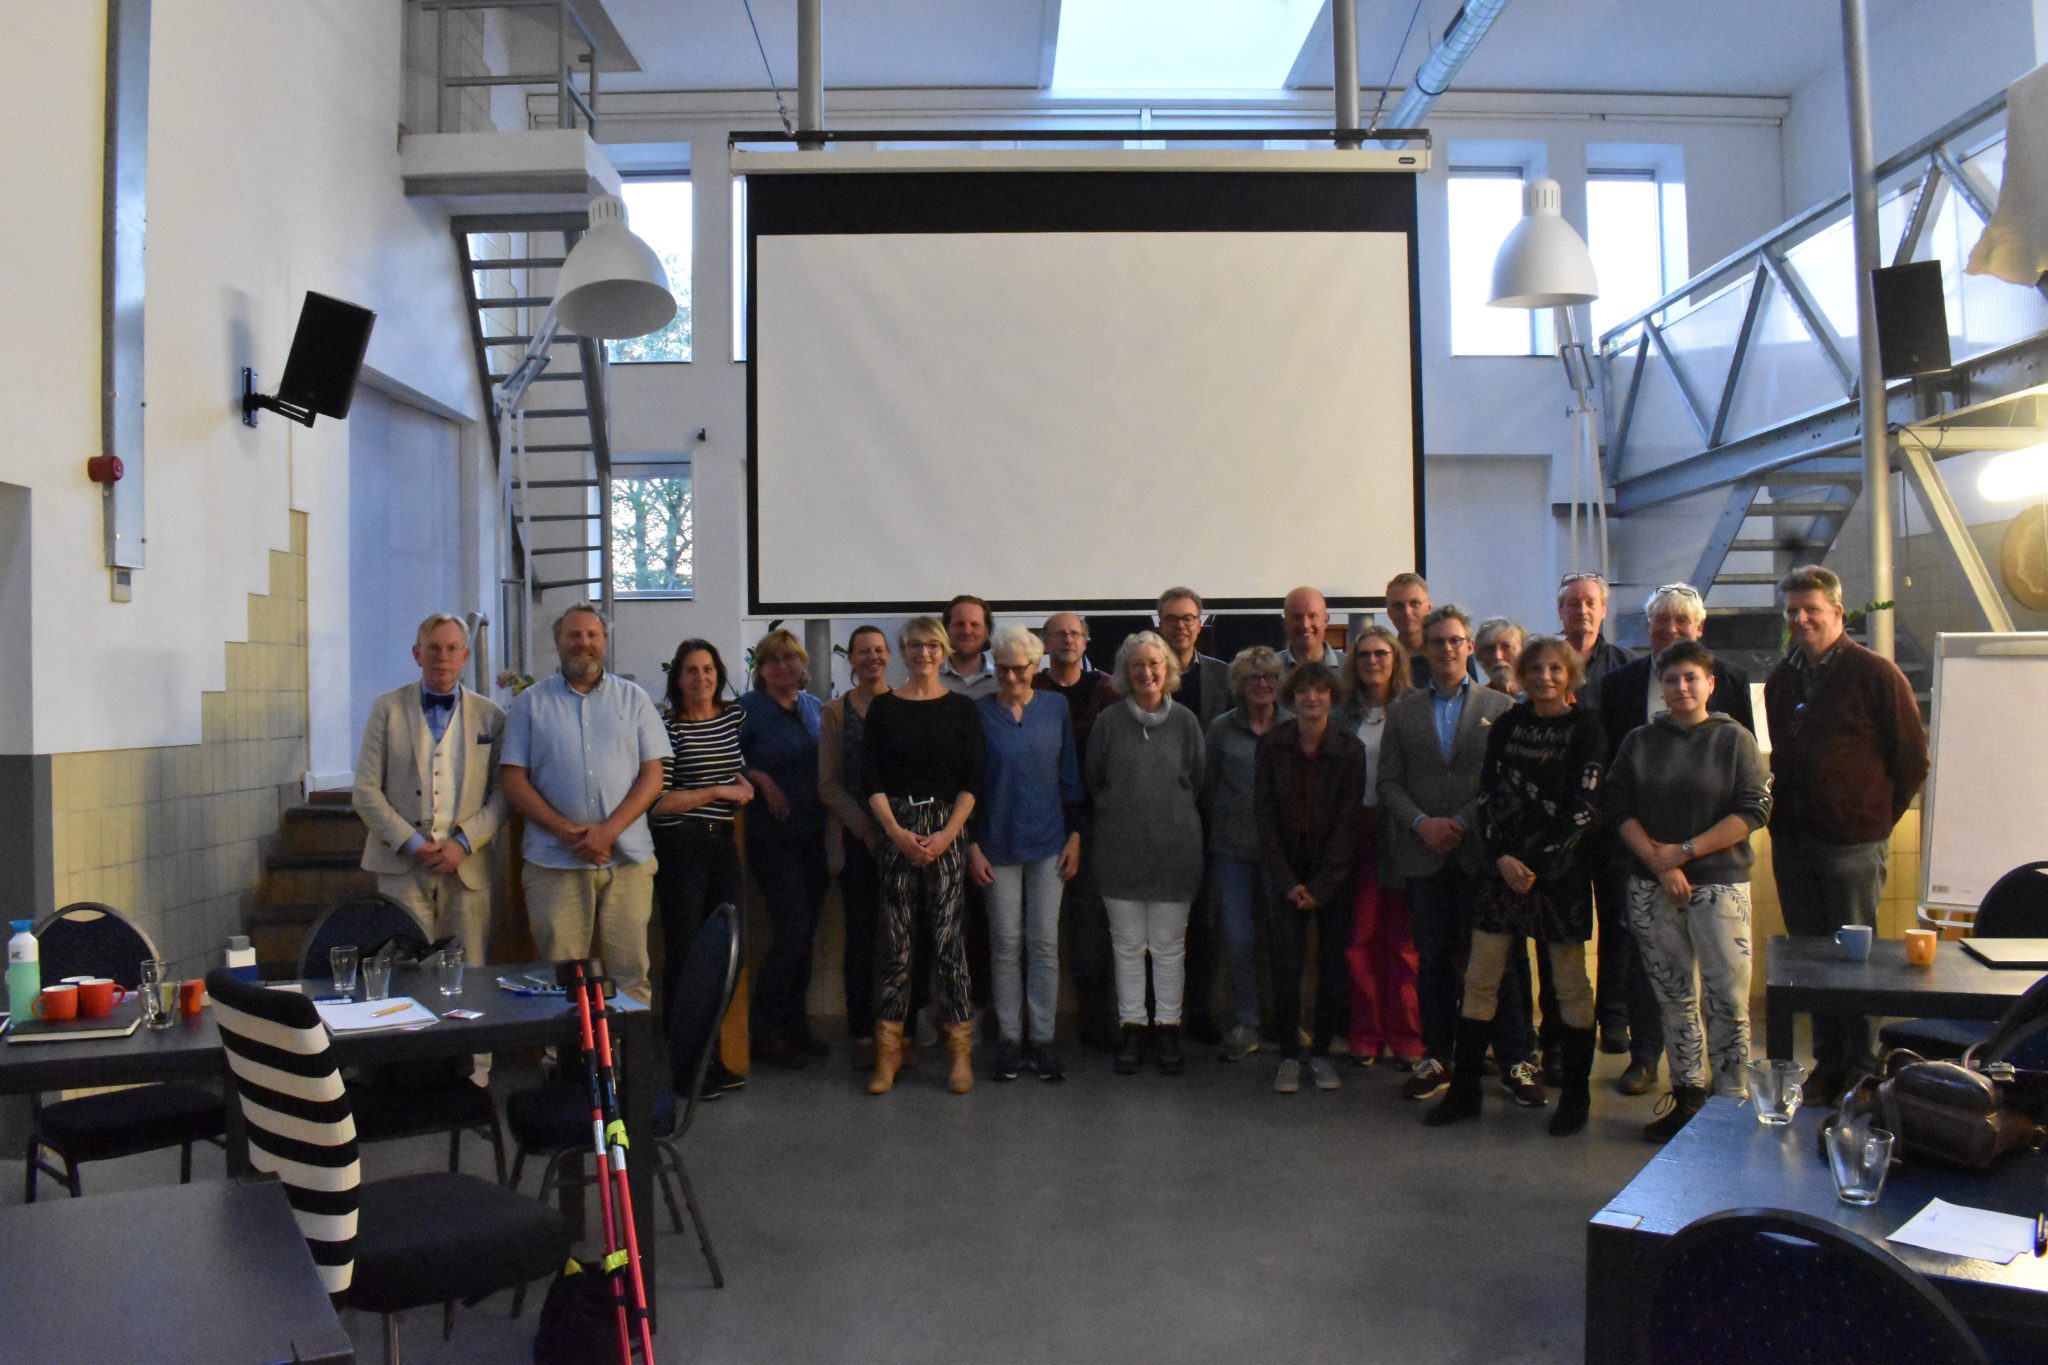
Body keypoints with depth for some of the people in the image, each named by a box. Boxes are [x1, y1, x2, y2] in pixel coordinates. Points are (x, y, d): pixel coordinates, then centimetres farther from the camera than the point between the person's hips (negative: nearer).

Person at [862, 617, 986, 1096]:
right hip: (896, 830, 1)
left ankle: (960, 1049, 7)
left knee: (948, 938, -2)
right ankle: (888, 1047, 11)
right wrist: (897, 832, -9)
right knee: (895, 939, 1)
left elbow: (972, 782, 2)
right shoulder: (883, 707, 7)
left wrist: (947, 834, -10)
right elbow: (870, 778, 2)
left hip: (946, 828, 0)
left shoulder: (961, 709, 6)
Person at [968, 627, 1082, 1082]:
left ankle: (1044, 1039, 11)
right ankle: (1009, 1039, 14)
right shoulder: (979, 713, -1)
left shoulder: (1056, 707, 3)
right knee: (1006, 942, 4)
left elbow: (1069, 776, 8)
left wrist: (1075, 835, 2)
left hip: (1048, 841, 1)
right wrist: (973, 845, -3)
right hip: (998, 843, -1)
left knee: (1044, 942, 2)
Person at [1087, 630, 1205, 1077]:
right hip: (1120, 850, 0)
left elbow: (1197, 781, 9)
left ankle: (1169, 1030, 18)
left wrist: (1172, 816, 5)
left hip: (1174, 849, 0)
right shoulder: (1108, 722, 0)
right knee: (1127, 946, 8)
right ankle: (1131, 1029, 18)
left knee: (1169, 947, 7)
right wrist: (1123, 813, 4)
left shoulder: (1185, 721, 1)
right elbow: (1093, 781, 7)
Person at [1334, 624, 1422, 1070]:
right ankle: (1367, 1035, 13)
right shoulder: (1344, 714, 9)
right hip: (1356, 830, 2)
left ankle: (1406, 1037, 12)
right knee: (1360, 938, 3)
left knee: (1402, 940, 3)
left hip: (1398, 832, -2)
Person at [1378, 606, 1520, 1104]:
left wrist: (1464, 821, -10)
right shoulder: (1402, 712, 11)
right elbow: (1388, 782, 7)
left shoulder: (1500, 707, 6)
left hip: (1482, 852, -2)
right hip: (1423, 854, 2)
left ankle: (1514, 1059, 10)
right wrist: (1422, 823, -9)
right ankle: (1437, 1058, 15)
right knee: (1433, 959, 7)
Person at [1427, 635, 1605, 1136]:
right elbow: (1488, 795, 5)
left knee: (1570, 985, 5)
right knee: (1480, 978, 4)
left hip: (1560, 869, -3)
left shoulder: (1585, 727, -3)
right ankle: (1464, 1089, 13)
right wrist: (1501, 857, -7)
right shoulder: (1508, 726, 8)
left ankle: (1575, 1095, 19)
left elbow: (1584, 807, -9)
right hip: (1504, 864, 4)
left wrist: (1540, 864, -13)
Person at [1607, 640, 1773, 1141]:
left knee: (1727, 997, -6)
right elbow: (1619, 809, 3)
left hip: (1718, 883, -2)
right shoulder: (1639, 742, 9)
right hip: (1651, 888, 3)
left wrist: (1685, 850, -10)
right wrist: (1660, 864, -9)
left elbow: (1754, 810, -6)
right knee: (1674, 996, 9)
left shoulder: (1734, 739, 2)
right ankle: (1687, 1096, 17)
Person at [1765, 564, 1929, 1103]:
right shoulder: (1781, 680, 12)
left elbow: (1913, 758, -2)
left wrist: (1875, 817, 0)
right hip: (1791, 839, 6)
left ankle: (1862, 1072, 11)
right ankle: (1828, 1065, 21)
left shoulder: (1874, 673, -6)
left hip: (1854, 841, -6)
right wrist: (1784, 808, 14)